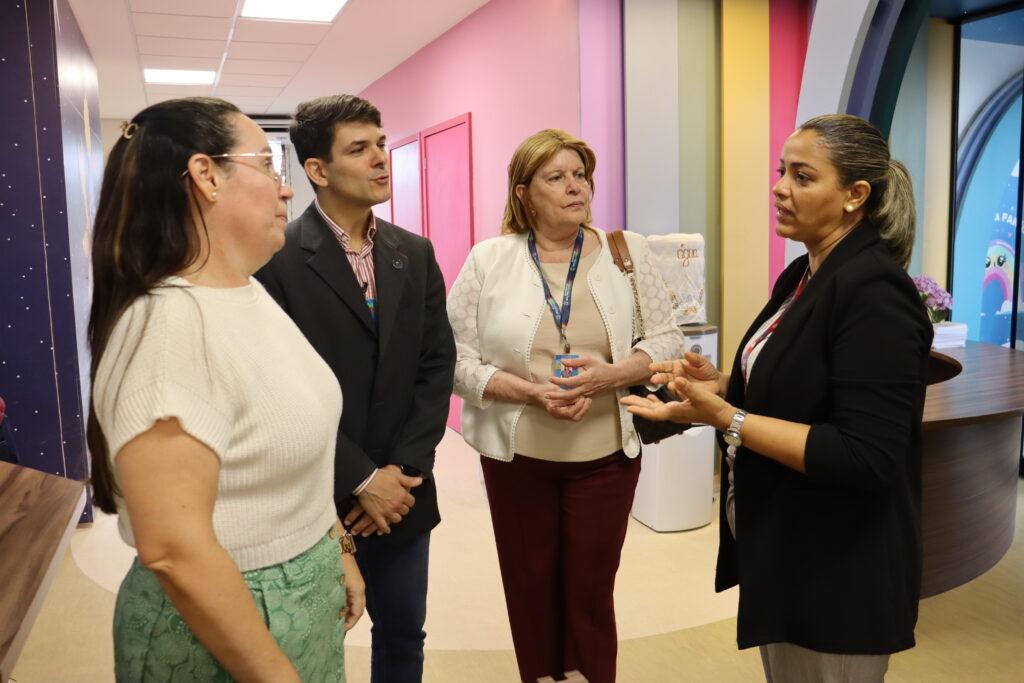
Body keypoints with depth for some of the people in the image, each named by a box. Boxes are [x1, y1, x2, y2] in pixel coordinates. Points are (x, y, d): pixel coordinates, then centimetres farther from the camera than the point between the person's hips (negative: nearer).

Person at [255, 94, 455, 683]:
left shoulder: (415, 254, 5)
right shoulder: (276, 258, -11)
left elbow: (438, 366, 2)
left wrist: (402, 470, -8)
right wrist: (361, 479, -15)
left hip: (401, 493, 4)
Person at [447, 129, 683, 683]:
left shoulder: (627, 251, -1)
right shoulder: (488, 260, -4)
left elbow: (666, 341, 1)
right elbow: (457, 360, -5)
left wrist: (610, 375, -18)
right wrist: (531, 392, -20)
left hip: (606, 452, 0)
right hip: (516, 454, 0)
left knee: (591, 591, 12)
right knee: (530, 589, 15)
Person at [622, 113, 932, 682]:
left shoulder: (875, 293, -22)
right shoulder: (803, 274, 5)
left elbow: (866, 458, -27)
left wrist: (724, 418, -29)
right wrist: (722, 384, -2)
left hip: (836, 573, -9)